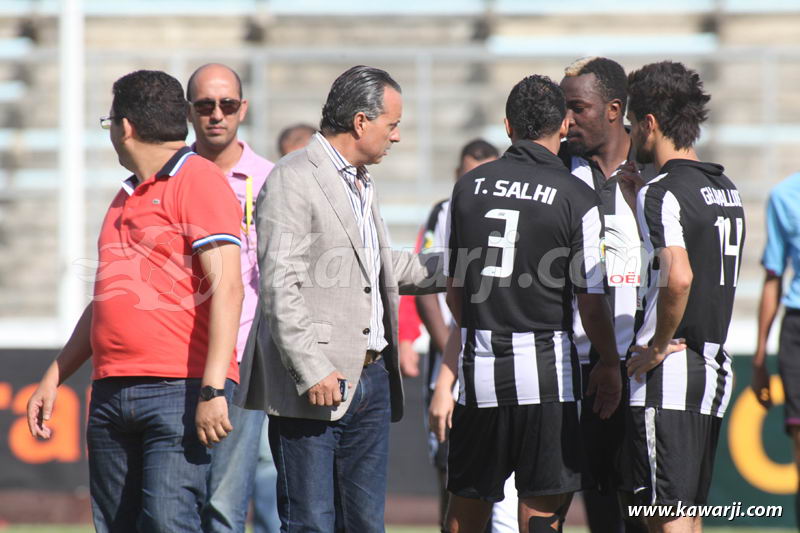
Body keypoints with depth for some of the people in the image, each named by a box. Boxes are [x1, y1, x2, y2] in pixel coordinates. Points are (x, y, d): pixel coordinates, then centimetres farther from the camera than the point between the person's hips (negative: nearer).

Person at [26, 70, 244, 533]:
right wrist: (54, 378, 27)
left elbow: (226, 287, -14)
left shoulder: (199, 182, -5)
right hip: (111, 397, 9)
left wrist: (213, 390, -22)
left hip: (181, 391, -9)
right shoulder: (126, 198, 23)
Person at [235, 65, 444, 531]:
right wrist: (311, 370, -22)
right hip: (314, 387, -9)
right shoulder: (293, 180, -10)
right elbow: (280, 287, -17)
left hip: (372, 380, 9)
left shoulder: (362, 183, 19)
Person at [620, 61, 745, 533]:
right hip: (715, 369, 8)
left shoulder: (662, 193, -13)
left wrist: (658, 346, -16)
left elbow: (679, 278, -29)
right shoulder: (727, 190, 13)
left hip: (669, 374, -8)